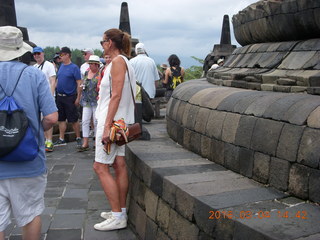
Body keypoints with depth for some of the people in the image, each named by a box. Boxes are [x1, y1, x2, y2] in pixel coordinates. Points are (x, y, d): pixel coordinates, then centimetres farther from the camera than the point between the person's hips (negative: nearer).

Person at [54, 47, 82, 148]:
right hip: (60, 96, 7)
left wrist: (78, 98, -16)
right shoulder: (61, 66, 12)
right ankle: (61, 139, 19)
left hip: (70, 97, -7)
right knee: (61, 119, 11)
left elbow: (79, 83, -11)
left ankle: (78, 138, 12)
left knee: (74, 119, 0)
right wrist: (56, 94, 11)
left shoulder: (74, 67, -8)